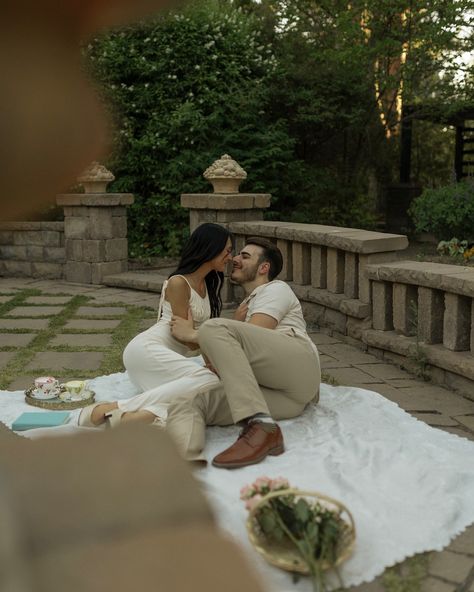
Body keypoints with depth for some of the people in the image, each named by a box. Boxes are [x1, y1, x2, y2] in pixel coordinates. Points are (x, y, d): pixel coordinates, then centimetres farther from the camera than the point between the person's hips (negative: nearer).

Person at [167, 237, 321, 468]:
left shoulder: (276, 289, 17)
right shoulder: (247, 306, 40)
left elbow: (254, 339, -1)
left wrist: (193, 334, 5)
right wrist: (235, 324, 16)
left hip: (298, 365, -6)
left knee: (214, 328, -25)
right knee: (184, 403, -19)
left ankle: (261, 427, -37)